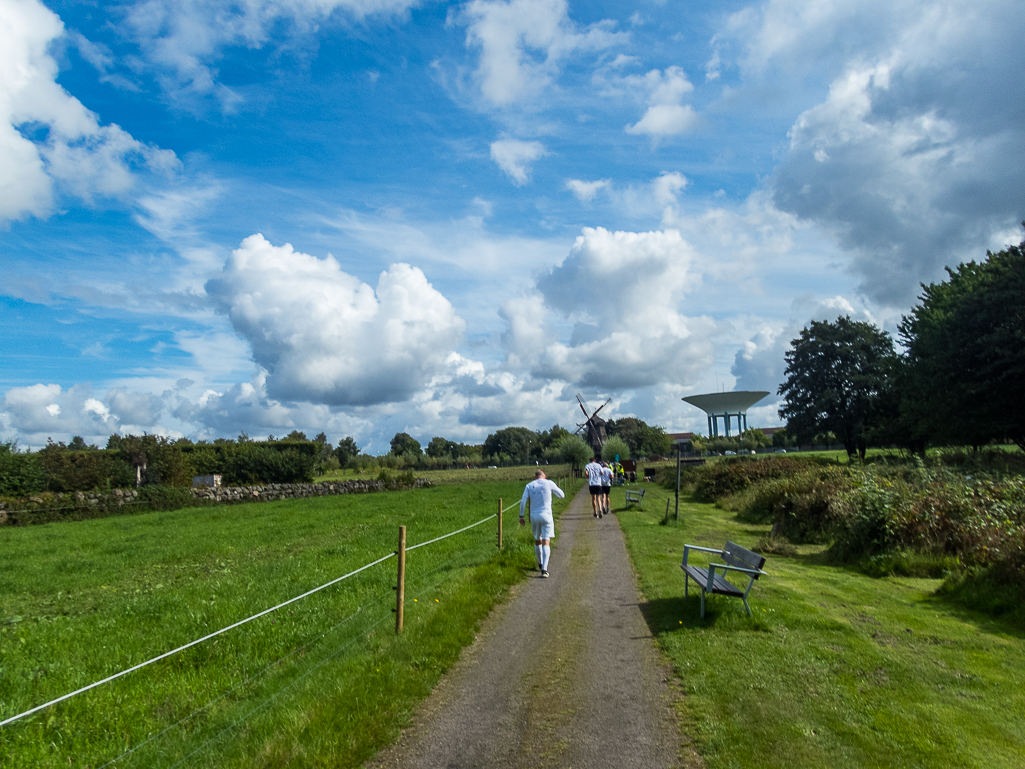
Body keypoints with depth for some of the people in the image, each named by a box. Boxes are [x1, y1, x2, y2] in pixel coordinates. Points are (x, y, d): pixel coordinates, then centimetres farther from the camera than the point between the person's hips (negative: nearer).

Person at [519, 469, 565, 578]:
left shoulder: (529, 485, 6)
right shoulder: (549, 483, 2)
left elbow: (523, 501, -2)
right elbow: (561, 495, 10)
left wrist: (521, 516, 3)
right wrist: (563, 496, 33)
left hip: (534, 516, 2)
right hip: (546, 516, -2)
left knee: (537, 540, 20)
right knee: (546, 542, -4)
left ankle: (540, 563, 36)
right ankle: (544, 569, -16)